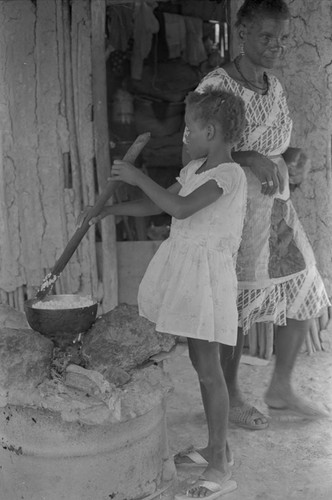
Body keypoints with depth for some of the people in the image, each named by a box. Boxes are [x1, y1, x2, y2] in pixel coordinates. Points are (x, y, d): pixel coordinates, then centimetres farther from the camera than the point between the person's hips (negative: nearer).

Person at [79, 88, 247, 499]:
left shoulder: (229, 174, -15)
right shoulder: (194, 168, 12)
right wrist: (113, 209, 9)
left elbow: (181, 208, -27)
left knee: (207, 367, -5)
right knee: (199, 361, 15)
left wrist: (138, 178, -18)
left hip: (207, 270, -9)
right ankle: (217, 448, 30)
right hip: (182, 263, 9)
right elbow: (157, 206, 18)